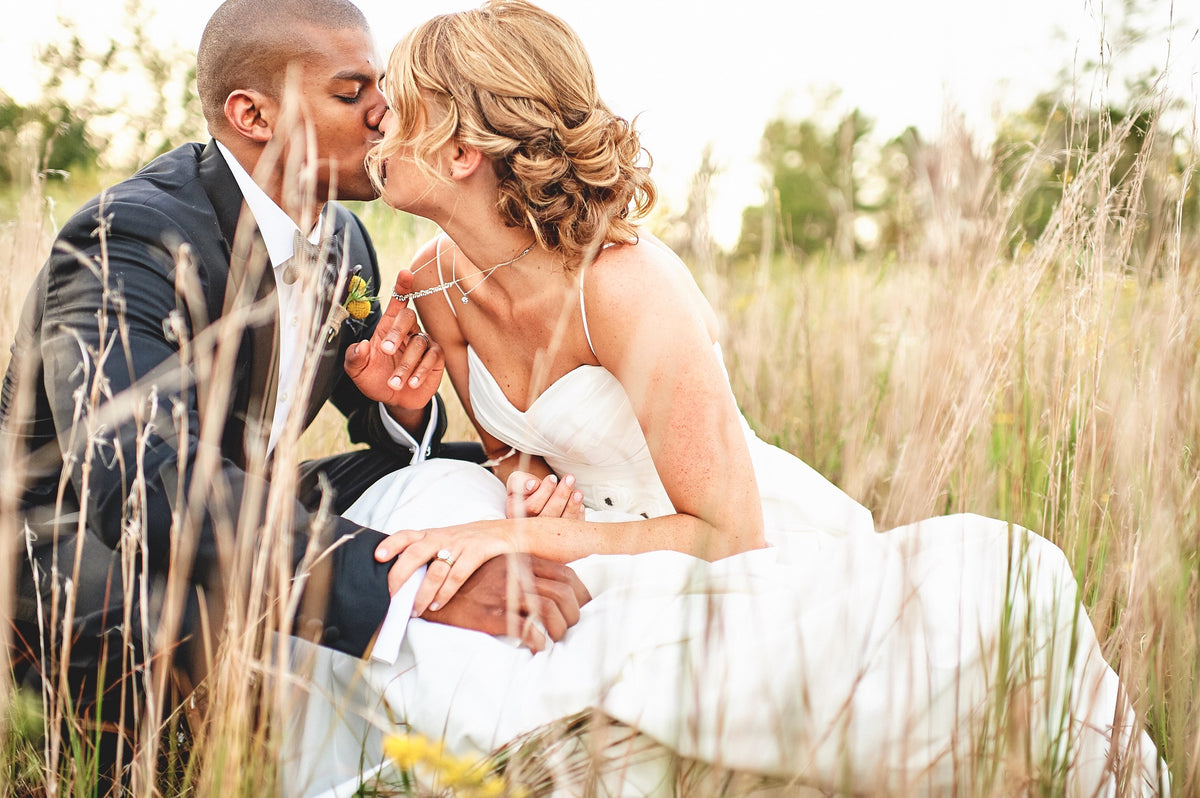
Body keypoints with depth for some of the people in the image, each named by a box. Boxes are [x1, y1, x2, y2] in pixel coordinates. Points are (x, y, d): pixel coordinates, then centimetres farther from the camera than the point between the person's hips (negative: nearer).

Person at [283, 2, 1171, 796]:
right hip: (612, 562, 6)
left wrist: (525, 536, -28)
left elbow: (726, 533, -22)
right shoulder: (433, 285, -5)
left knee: (994, 579, -32)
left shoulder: (629, 285, -27)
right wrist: (525, 485, -13)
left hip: (763, 553, -6)